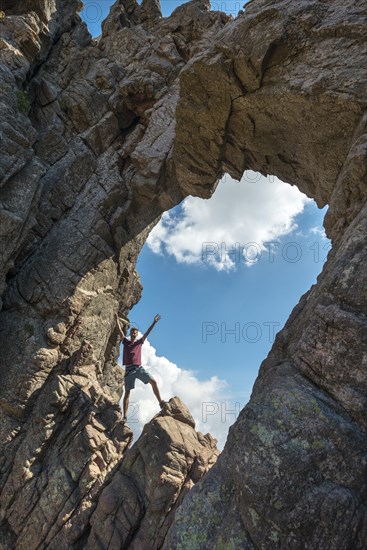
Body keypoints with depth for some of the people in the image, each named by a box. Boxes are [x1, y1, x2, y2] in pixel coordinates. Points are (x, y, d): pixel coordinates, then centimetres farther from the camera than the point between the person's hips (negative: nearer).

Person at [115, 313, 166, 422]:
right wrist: (117, 319, 2)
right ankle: (125, 416, 1)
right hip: (129, 369, -1)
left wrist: (154, 322, 0)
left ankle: (160, 402, -4)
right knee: (127, 392, -1)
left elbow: (147, 332, 6)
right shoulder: (125, 342, 12)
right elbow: (120, 330, 7)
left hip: (139, 368, 1)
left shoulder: (139, 342, 14)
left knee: (153, 382, -13)